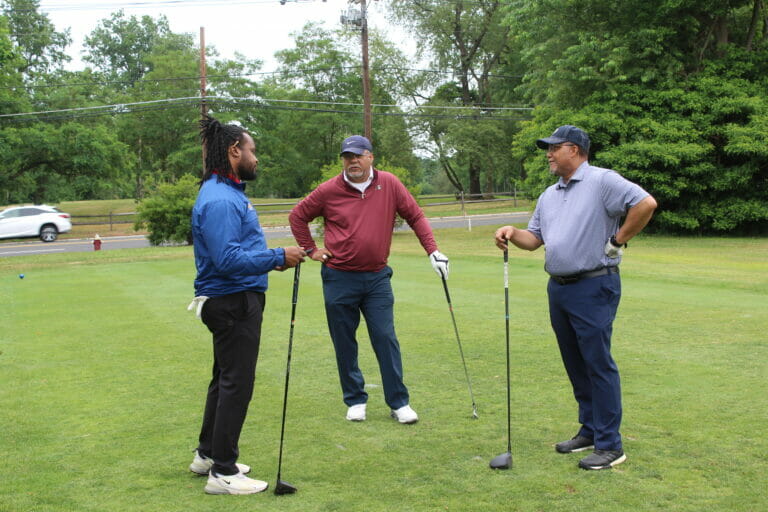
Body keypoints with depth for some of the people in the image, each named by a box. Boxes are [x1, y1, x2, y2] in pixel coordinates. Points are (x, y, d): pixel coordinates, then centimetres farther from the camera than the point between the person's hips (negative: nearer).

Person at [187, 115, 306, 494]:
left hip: (233, 300, 11)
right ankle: (222, 473, 7)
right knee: (236, 384, -3)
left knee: (225, 378, 20)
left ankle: (208, 454, 34)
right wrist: (278, 257, -22)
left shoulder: (228, 193, 13)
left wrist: (273, 258, 12)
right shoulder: (219, 200, -21)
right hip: (234, 302, -11)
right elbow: (228, 260, -27)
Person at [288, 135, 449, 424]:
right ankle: (355, 401, 21)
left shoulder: (389, 184, -1)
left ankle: (399, 403, 8)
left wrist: (432, 251, -2)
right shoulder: (329, 191, -4)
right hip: (339, 279, 0)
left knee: (386, 340, -1)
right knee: (345, 343, 7)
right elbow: (297, 216, 9)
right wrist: (311, 250, 5)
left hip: (377, 278, 0)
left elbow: (415, 216, 5)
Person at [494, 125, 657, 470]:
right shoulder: (549, 195, 17)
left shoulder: (602, 181, -8)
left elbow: (646, 204, -17)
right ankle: (589, 430, 24)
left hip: (593, 287, -8)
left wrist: (618, 240, -11)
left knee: (598, 363, -7)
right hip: (558, 287, 8)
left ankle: (610, 445, -1)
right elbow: (535, 238, 18)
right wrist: (513, 233, -2)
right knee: (575, 365, 13)